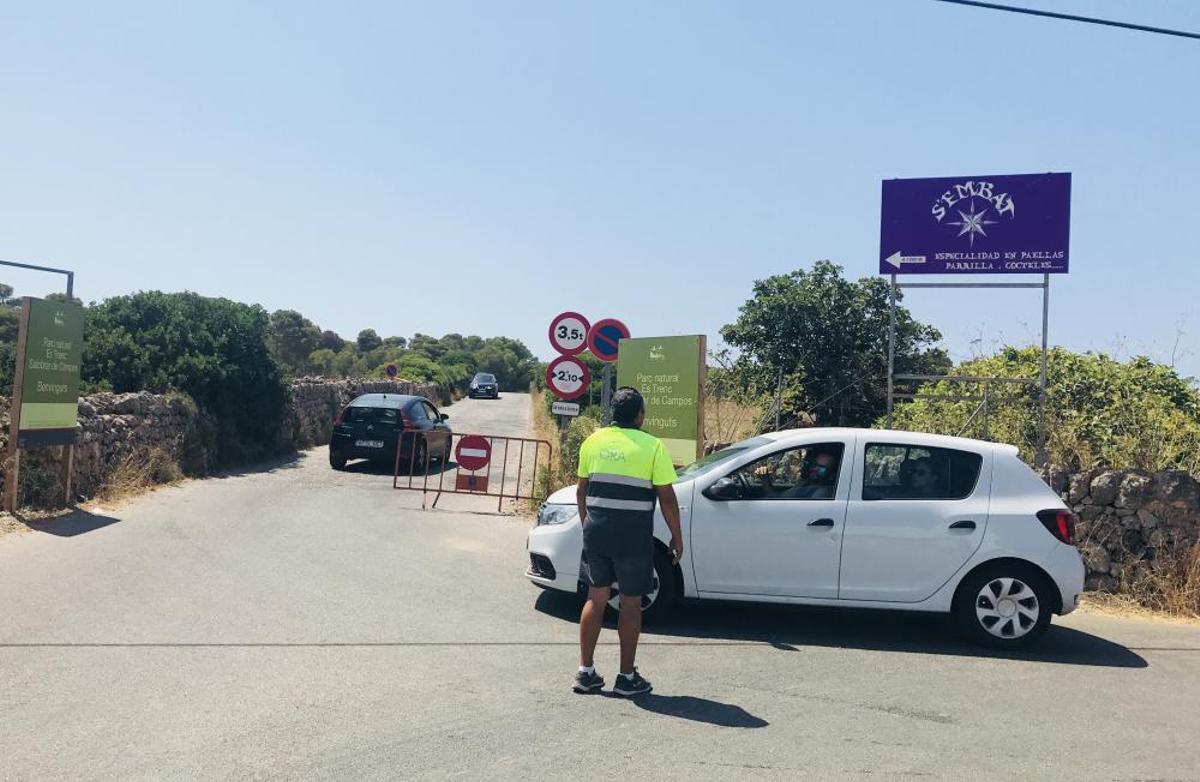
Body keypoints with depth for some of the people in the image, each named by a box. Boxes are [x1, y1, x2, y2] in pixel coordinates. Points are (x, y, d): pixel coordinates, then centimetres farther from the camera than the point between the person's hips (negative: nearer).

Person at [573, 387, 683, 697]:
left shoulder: (593, 442, 5)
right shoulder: (653, 446, -7)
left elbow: (581, 491, 10)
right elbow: (667, 497, -7)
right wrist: (676, 536, 3)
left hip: (596, 532, 4)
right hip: (634, 536, -4)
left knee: (596, 597, 15)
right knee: (631, 602, 7)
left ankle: (585, 672, 19)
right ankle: (626, 677, 15)